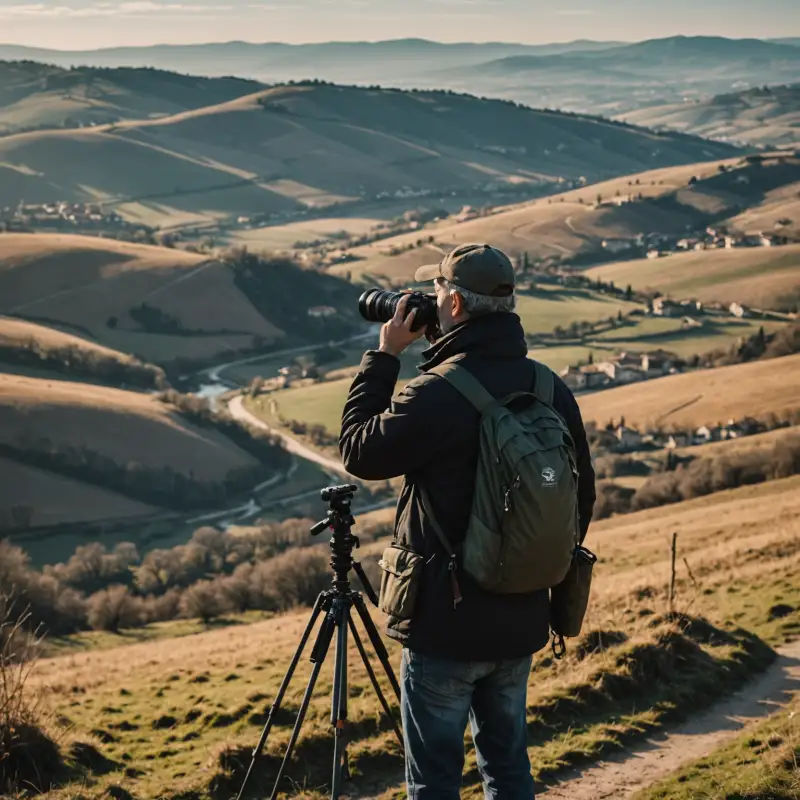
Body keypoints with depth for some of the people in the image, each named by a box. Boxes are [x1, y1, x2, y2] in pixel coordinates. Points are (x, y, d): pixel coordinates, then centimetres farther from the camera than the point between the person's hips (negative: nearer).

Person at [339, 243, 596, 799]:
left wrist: (385, 357, 0)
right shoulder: (551, 391, 0)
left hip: (447, 624, -6)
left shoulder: (439, 394, -21)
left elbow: (359, 451, -6)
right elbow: (581, 498, 8)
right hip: (522, 622, 6)